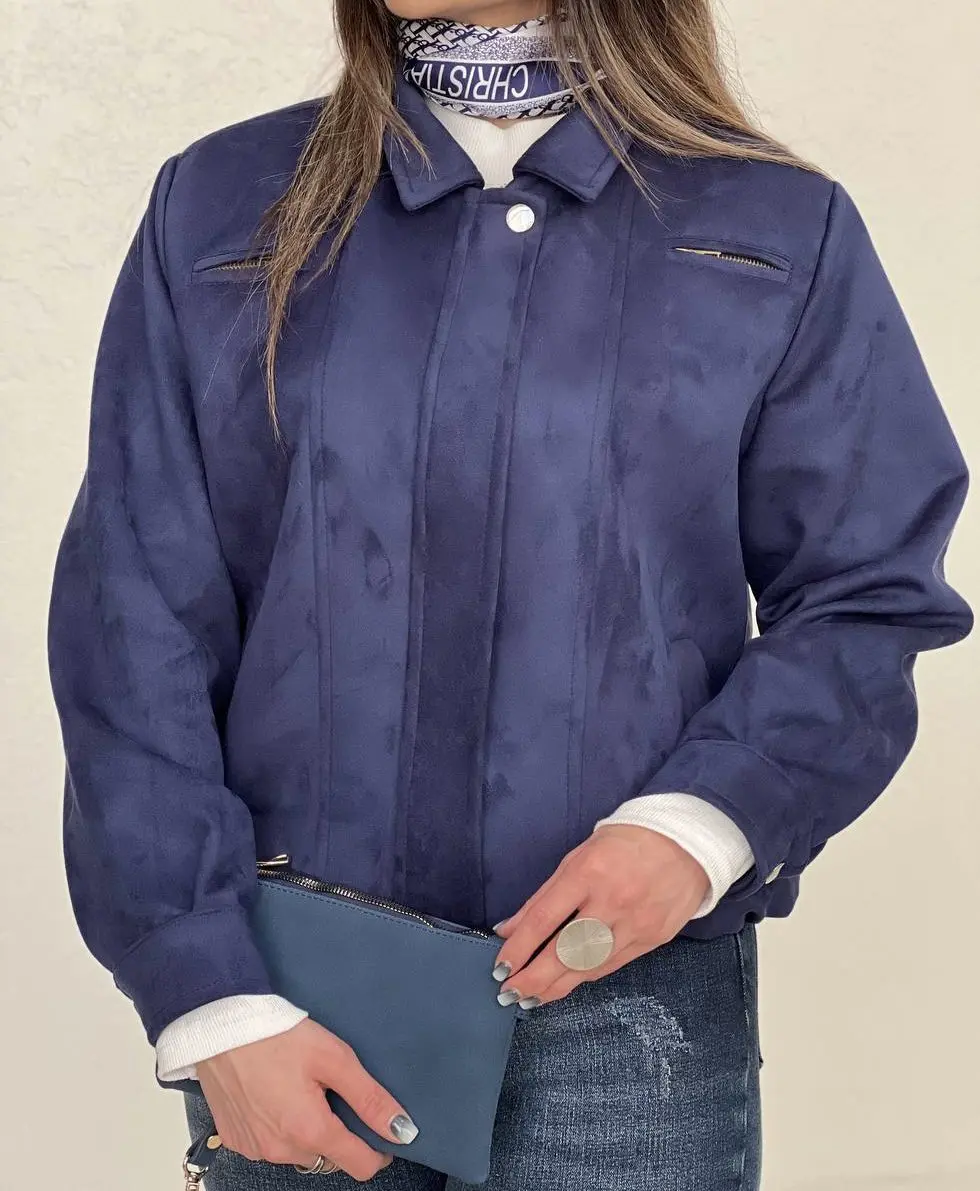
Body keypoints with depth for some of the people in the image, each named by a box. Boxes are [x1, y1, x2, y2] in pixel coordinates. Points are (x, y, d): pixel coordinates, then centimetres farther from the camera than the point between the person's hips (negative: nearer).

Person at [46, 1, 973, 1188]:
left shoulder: (781, 237, 1)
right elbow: (137, 623, -1)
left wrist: (705, 821, -17)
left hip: (629, 992, 0)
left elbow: (870, 601, 2)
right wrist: (211, 999, -9)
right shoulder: (218, 212, 3)